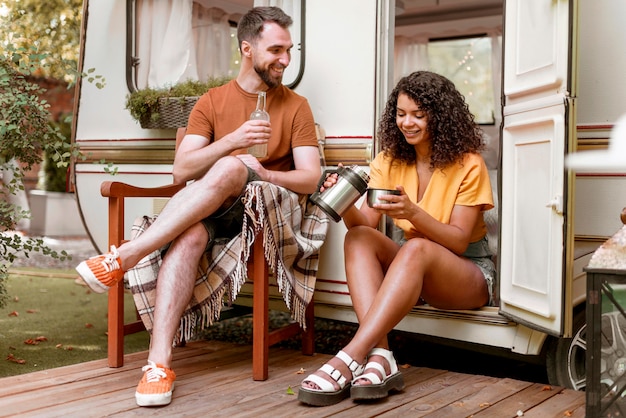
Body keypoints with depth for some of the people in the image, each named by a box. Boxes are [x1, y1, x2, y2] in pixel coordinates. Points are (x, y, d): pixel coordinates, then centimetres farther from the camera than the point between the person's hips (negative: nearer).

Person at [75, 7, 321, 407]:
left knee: (229, 168, -36)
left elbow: (311, 178, -1)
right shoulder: (212, 102, 12)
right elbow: (181, 170, -1)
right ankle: (160, 363, -45)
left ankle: (125, 256, -37)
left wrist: (260, 173, -18)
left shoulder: (295, 106, 9)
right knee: (188, 237, -37)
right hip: (207, 211, 1)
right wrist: (232, 140, -17)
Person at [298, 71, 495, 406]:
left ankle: (348, 359, -47)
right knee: (358, 238, -24)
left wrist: (413, 213, -32)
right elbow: (365, 223, -6)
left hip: (468, 269, -4)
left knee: (415, 249, -36)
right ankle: (380, 356, -41)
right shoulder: (389, 161, 4)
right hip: (412, 268, 5)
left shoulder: (468, 165, -9)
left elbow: (459, 241, -15)